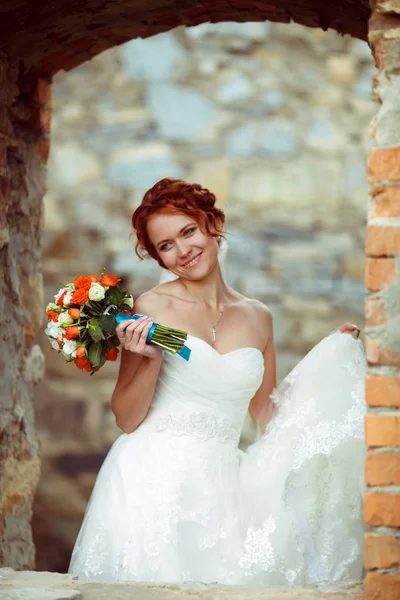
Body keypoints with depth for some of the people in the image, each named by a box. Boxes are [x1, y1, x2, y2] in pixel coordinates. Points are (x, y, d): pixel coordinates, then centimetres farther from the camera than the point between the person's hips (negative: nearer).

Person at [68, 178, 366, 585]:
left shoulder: (258, 318, 10)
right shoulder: (152, 308, -2)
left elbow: (268, 417, 16)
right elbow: (126, 419, -1)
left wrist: (326, 358, 12)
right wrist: (151, 360, -16)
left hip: (219, 487, 3)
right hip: (152, 481, -3)